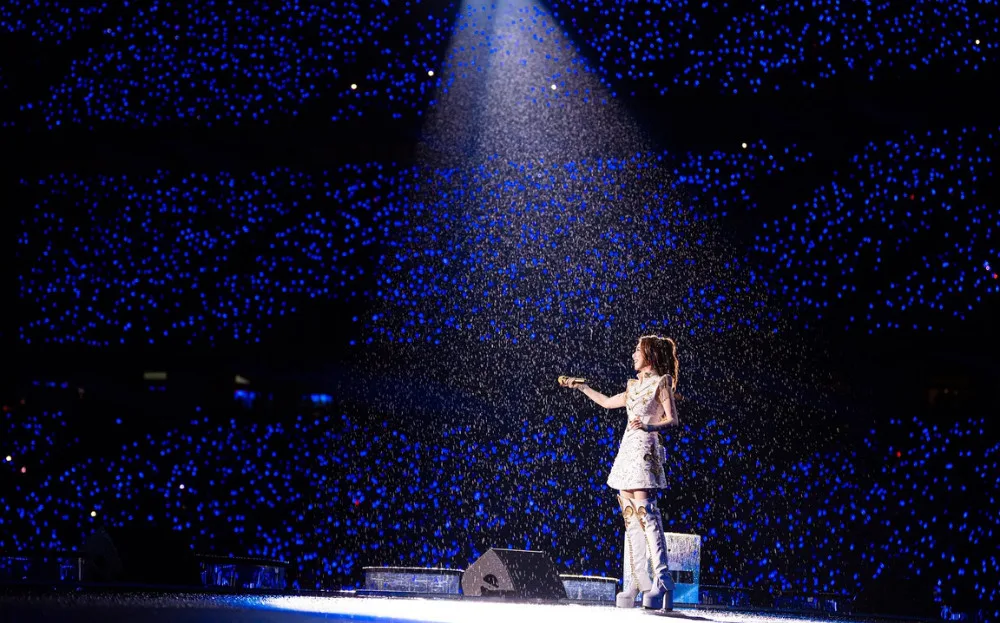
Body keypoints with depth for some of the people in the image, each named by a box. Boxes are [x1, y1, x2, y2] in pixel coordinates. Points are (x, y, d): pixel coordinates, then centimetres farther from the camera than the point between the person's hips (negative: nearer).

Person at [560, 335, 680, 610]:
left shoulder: (661, 382, -1)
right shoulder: (635, 385, 20)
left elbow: (672, 419, -9)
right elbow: (608, 402, 33)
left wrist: (649, 426, -26)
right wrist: (582, 387, 35)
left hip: (645, 450, -8)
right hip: (627, 450, 8)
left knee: (644, 511, -18)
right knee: (629, 515, 2)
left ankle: (662, 580, -22)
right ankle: (634, 583, 3)